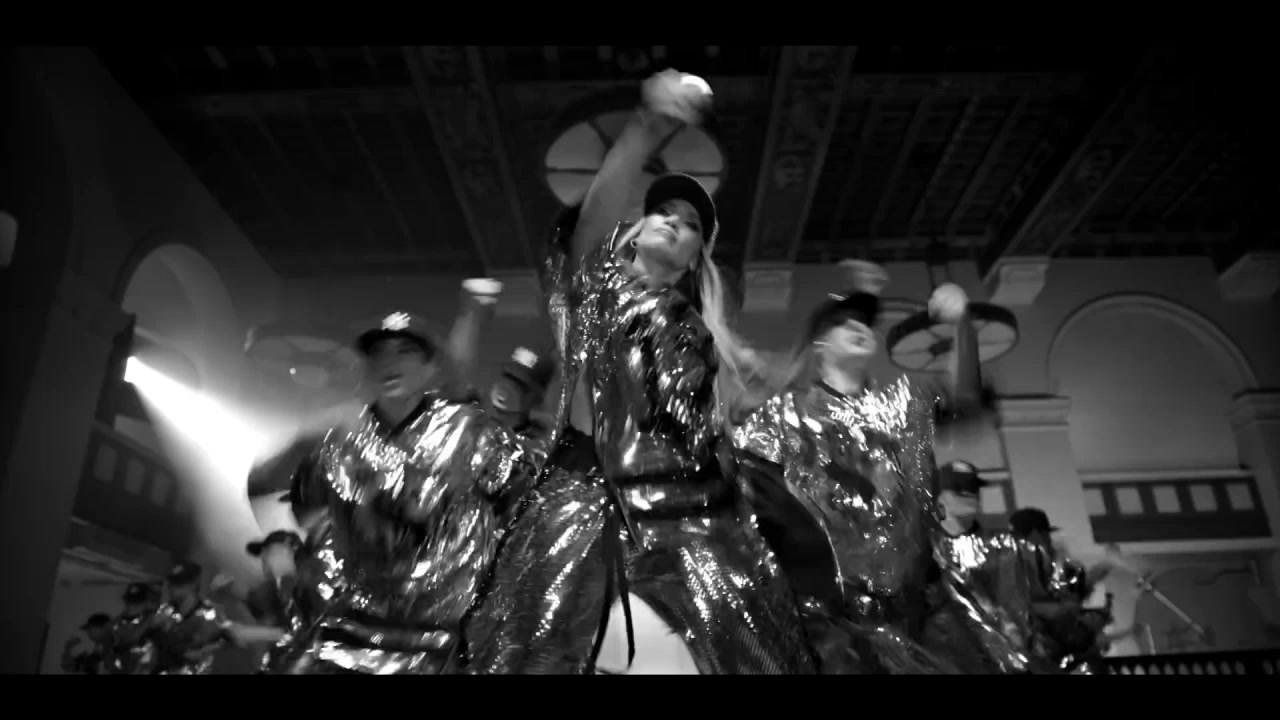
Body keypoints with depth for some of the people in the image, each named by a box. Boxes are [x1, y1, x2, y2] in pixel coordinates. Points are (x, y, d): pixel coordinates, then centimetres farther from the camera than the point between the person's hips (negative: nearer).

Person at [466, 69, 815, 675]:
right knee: (523, 657, -10)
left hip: (687, 503, 3)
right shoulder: (594, 280, 12)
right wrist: (650, 126, -25)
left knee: (758, 653, -6)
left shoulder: (695, 327, 21)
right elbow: (600, 205, -10)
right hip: (586, 490, -3)